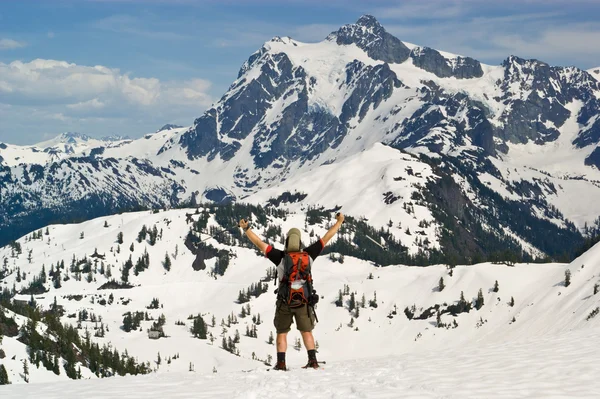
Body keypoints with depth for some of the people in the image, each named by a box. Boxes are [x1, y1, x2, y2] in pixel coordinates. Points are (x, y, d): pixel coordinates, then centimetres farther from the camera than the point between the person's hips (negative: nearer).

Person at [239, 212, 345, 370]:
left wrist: (246, 229, -6)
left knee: (282, 333, 9)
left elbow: (260, 244, -11)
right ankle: (313, 360, 5)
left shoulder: (280, 257, -8)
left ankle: (281, 363, -1)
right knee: (306, 332, 14)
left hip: (285, 301, -1)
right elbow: (326, 238, 5)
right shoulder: (308, 254, -3)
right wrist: (339, 222, 14)